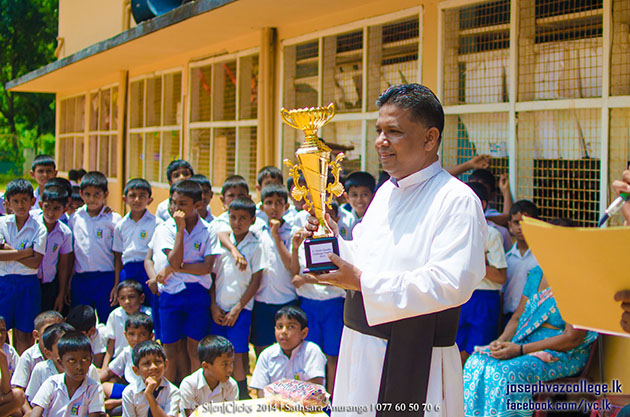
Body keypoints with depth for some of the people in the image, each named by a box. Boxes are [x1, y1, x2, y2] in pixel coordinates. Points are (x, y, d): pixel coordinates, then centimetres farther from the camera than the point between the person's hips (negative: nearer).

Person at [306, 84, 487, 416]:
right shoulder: (385, 192, 13)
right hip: (359, 346, 8)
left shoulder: (458, 201, -15)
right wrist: (333, 238, 1)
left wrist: (362, 282, -23)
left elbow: (451, 285, -26)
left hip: (412, 361, -8)